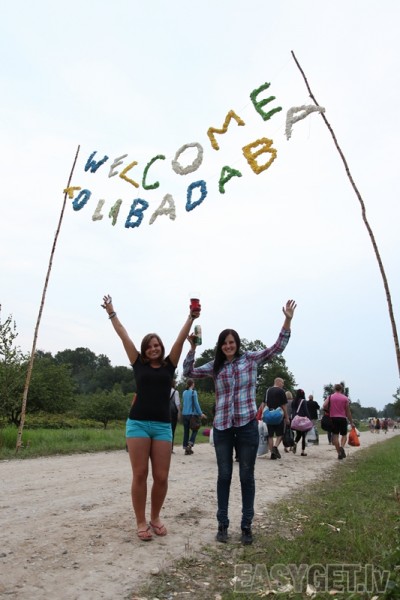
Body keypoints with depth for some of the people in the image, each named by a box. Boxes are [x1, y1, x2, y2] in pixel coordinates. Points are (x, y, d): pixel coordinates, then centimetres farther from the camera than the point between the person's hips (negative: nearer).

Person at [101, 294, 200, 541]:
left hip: (163, 425, 1)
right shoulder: (139, 364, 8)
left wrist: (192, 317, -5)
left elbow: (181, 338, 2)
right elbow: (123, 335, 9)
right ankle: (141, 522, 15)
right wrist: (111, 313, 12)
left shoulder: (169, 365, 9)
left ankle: (155, 518, 22)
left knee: (161, 477, 1)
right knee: (140, 475, 1)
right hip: (138, 423, -1)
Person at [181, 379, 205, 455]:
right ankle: (190, 444, -8)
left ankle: (186, 448, 10)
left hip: (184, 414, 5)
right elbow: (196, 404, -10)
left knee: (186, 431, 9)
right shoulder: (193, 392, -8)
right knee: (194, 430, 7)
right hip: (192, 414, -5)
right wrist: (200, 414, -3)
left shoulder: (184, 393, 9)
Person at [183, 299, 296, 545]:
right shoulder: (215, 366, 4)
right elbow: (188, 372, 3)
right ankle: (223, 524, 22)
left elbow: (278, 348, -5)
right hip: (222, 427, 2)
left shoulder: (251, 358, 0)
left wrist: (287, 320, -16)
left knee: (247, 476, 8)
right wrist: (193, 347, -10)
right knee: (224, 476, 10)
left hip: (247, 425, -1)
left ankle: (247, 525, 21)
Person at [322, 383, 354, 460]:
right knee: (344, 435, 12)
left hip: (333, 418, 1)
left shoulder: (330, 397, 4)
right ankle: (342, 447, -14)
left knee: (335, 436, 6)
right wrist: (351, 422, 11)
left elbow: (324, 406, -10)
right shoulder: (345, 398, 4)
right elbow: (348, 411, 4)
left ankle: (339, 453, 4)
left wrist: (328, 412, 9)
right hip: (342, 418, 0)